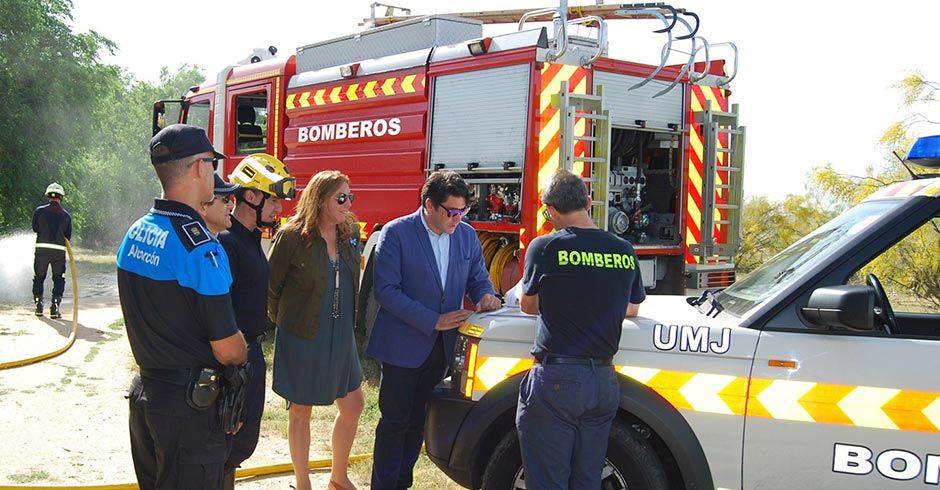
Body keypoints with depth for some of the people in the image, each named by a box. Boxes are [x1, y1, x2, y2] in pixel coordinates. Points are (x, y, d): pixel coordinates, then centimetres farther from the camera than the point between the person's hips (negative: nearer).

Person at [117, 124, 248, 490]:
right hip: (190, 404, -8)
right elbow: (227, 348, -19)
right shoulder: (200, 246, -22)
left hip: (144, 391, 8)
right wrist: (243, 355, 2)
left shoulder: (135, 234, 3)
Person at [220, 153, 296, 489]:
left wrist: (255, 347, 19)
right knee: (234, 439, 1)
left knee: (245, 436, 18)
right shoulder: (225, 241, -19)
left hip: (252, 351, 9)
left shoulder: (252, 239, 12)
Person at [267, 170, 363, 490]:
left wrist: (349, 319, 13)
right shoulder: (292, 237, -16)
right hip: (302, 340, -6)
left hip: (341, 337, 6)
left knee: (353, 406, 13)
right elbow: (271, 287, -6)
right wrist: (284, 322, 5)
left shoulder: (351, 233, 0)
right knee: (300, 411, 9)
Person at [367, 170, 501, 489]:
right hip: (403, 346, -5)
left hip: (442, 345, 5)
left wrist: (486, 296, -14)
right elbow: (386, 290, -18)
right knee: (395, 421, 4)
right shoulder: (396, 233, -13)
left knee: (418, 419, 17)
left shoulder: (467, 236, 2)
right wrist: (433, 320, -23)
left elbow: (478, 278, 11)